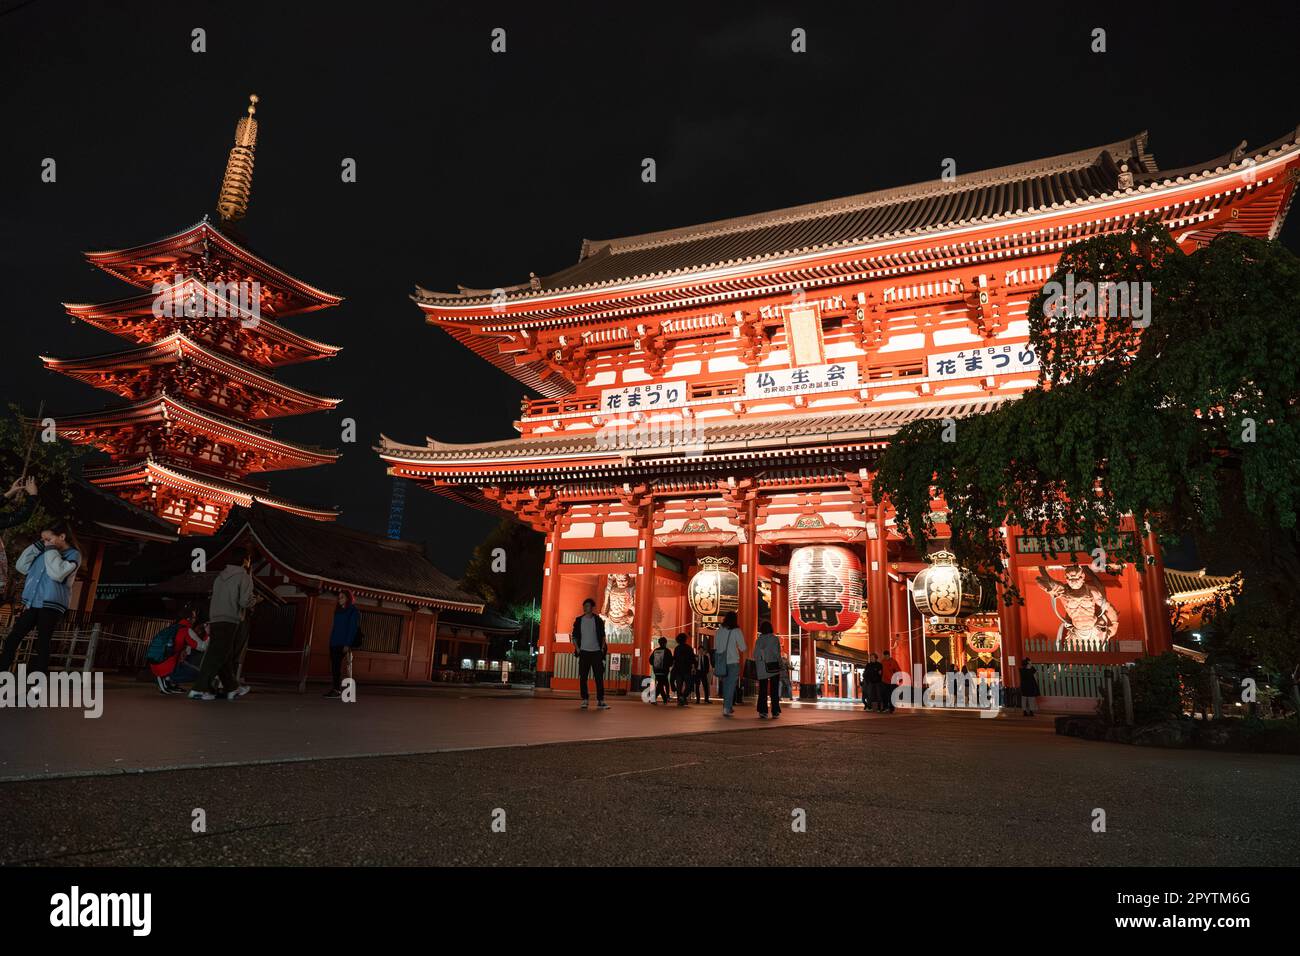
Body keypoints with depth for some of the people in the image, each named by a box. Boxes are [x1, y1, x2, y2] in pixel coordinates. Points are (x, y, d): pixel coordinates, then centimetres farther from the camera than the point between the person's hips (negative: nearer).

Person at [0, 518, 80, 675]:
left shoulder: (73, 555, -4)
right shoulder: (44, 552, 15)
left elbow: (57, 574, -19)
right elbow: (21, 566, 11)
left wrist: (51, 550, -11)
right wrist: (37, 546, 5)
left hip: (51, 605, -6)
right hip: (32, 604, 6)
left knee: (42, 644, -5)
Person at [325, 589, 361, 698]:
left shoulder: (353, 611, -2)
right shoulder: (338, 611, 20)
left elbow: (353, 628, -9)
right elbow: (335, 627, 20)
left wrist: (347, 644, -17)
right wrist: (331, 641, 10)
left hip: (343, 643, -7)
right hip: (334, 642, 7)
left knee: (337, 664, -13)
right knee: (333, 665, 2)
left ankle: (338, 689, -12)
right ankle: (334, 687, 5)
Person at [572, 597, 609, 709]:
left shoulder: (598, 620, 4)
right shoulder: (579, 620, 5)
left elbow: (602, 636, 9)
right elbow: (574, 636, 7)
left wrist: (603, 648, -2)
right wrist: (577, 649, -3)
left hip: (596, 652, 0)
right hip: (584, 652, 0)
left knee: (599, 677, -2)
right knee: (583, 677, 1)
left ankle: (600, 701, 2)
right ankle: (584, 700, 9)